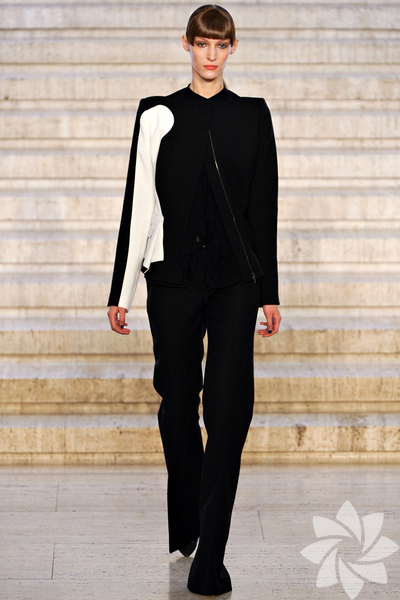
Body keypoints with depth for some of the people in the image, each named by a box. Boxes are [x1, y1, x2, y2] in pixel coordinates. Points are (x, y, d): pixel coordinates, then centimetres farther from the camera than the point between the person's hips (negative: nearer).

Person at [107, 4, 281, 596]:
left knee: (230, 405, -11)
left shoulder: (253, 115, 8)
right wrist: (121, 291, 2)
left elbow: (264, 206, 7)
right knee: (178, 401, 9)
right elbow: (139, 204, 4)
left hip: (235, 279, 0)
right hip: (174, 275, 1)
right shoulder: (158, 115, 5)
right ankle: (184, 524, 29)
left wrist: (269, 291, 5)